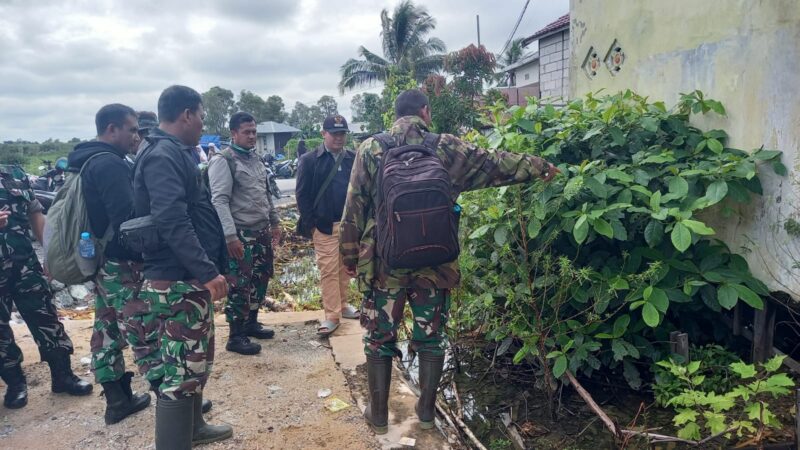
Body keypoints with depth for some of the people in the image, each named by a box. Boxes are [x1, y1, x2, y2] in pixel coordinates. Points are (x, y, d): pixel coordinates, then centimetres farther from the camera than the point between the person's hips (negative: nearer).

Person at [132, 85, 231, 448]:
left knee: (197, 358, 22)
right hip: (179, 281, -11)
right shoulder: (163, 156, -17)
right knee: (183, 368, -5)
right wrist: (207, 271, -29)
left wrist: (206, 269, 25)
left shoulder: (175, 153, 15)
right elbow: (173, 222, -28)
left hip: (189, 277, 11)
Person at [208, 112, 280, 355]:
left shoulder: (255, 159, 14)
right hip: (241, 234, -8)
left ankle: (251, 323, 31)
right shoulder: (223, 160, -11)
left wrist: (274, 222, 18)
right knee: (240, 285, -3)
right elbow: (219, 201, -18)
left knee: (260, 280, 15)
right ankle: (236, 336, 8)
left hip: (262, 231, 8)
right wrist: (230, 235, -24)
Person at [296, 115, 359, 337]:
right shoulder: (310, 160, -2)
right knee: (328, 270, -2)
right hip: (325, 225, -3)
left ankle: (343, 305, 27)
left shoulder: (354, 158, 5)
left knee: (345, 268, 13)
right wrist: (310, 224, -7)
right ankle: (332, 316, 4)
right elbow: (302, 194, -2)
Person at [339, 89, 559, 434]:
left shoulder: (371, 149, 0)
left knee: (379, 338, 13)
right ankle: (427, 411, 27)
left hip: (384, 262, 0)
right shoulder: (447, 149, 1)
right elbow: (495, 164, 10)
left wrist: (351, 256, 9)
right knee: (431, 337, 15)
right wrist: (540, 167, 25)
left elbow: (354, 209, 0)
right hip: (434, 262, 1)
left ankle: (378, 414, 23)